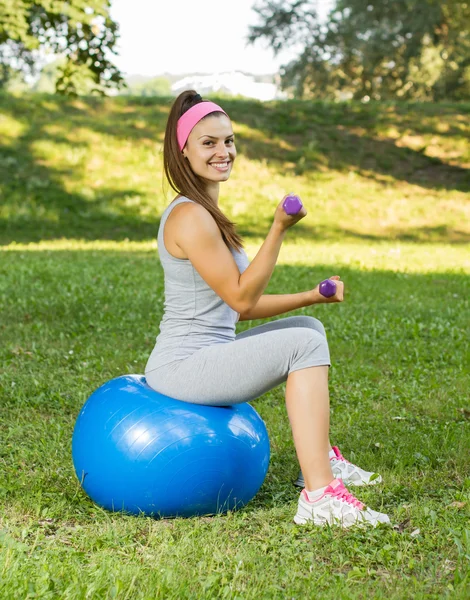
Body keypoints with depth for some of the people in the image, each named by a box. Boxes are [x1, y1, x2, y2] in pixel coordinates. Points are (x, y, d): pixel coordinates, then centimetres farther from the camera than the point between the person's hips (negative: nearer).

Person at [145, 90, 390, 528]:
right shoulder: (190, 216, -17)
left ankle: (319, 459, 20)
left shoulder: (205, 212, 15)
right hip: (183, 368, -10)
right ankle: (318, 496, -22)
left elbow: (239, 307, 16)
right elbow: (241, 298, -18)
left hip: (207, 357, 10)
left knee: (310, 327, 17)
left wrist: (311, 296, 11)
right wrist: (279, 229, -20)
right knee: (305, 344, -18)